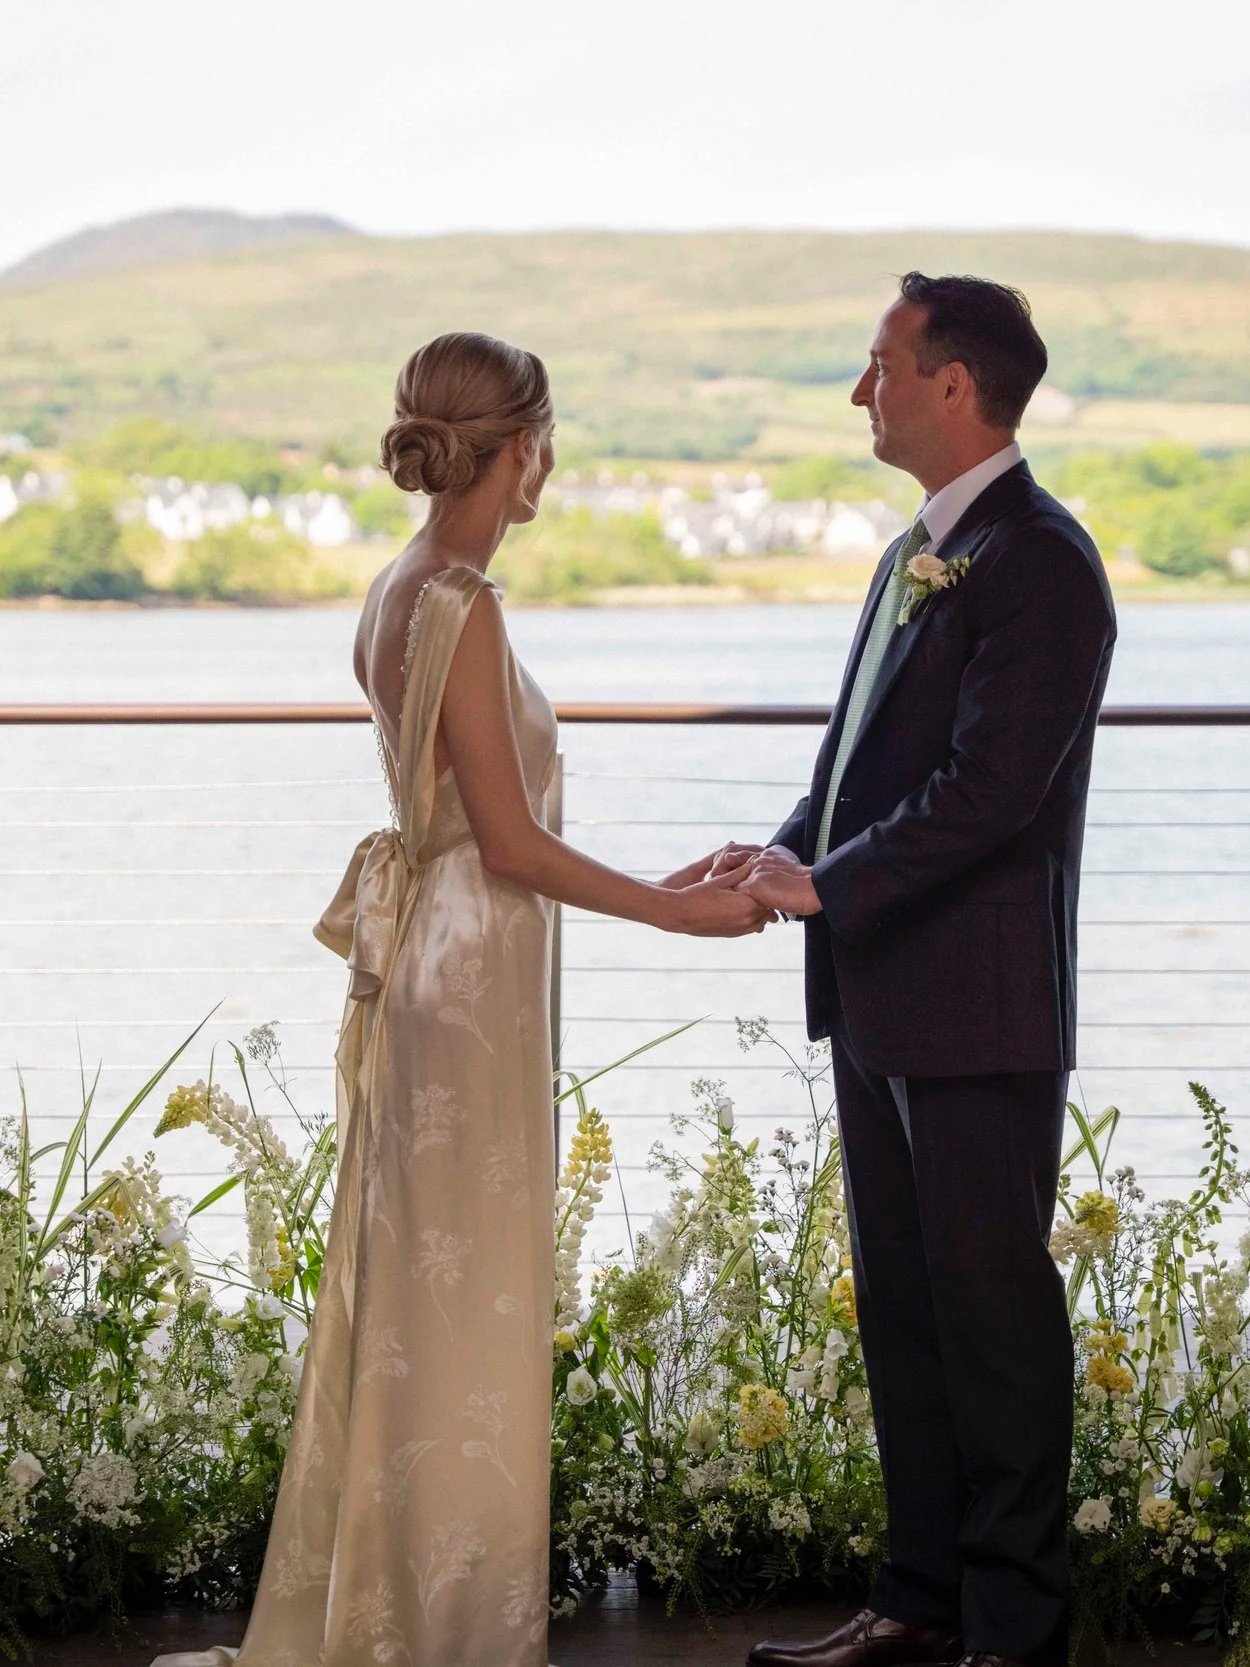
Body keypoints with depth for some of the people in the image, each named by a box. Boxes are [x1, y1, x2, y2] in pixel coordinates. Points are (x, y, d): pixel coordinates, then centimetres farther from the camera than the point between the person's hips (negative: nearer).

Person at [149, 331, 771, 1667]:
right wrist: (679, 913, -11)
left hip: (424, 960, 9)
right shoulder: (459, 607, -18)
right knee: (467, 1307, 0)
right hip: (472, 971, -9)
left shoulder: (396, 594, 10)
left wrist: (662, 888, 19)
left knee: (403, 1294, 15)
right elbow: (511, 842, -18)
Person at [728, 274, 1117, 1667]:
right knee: (901, 1313, 15)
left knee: (994, 1316, -1)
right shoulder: (916, 555, 16)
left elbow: (990, 789, -22)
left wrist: (825, 884, -19)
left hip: (978, 1013, -10)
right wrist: (791, 849, 0)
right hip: (881, 1002, 10)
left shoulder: (1039, 561, -15)